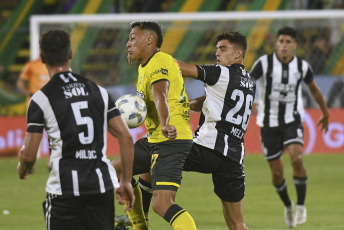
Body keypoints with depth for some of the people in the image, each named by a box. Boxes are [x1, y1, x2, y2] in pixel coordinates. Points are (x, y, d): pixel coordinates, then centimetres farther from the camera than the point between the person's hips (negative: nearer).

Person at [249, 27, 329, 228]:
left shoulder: (302, 66, -4)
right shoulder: (264, 63, -12)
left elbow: (314, 89, 14)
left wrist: (326, 114, 25)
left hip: (292, 121, 0)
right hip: (269, 123, 0)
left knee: (296, 158, -24)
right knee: (277, 172, 3)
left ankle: (301, 206, -7)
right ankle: (288, 207, 30)